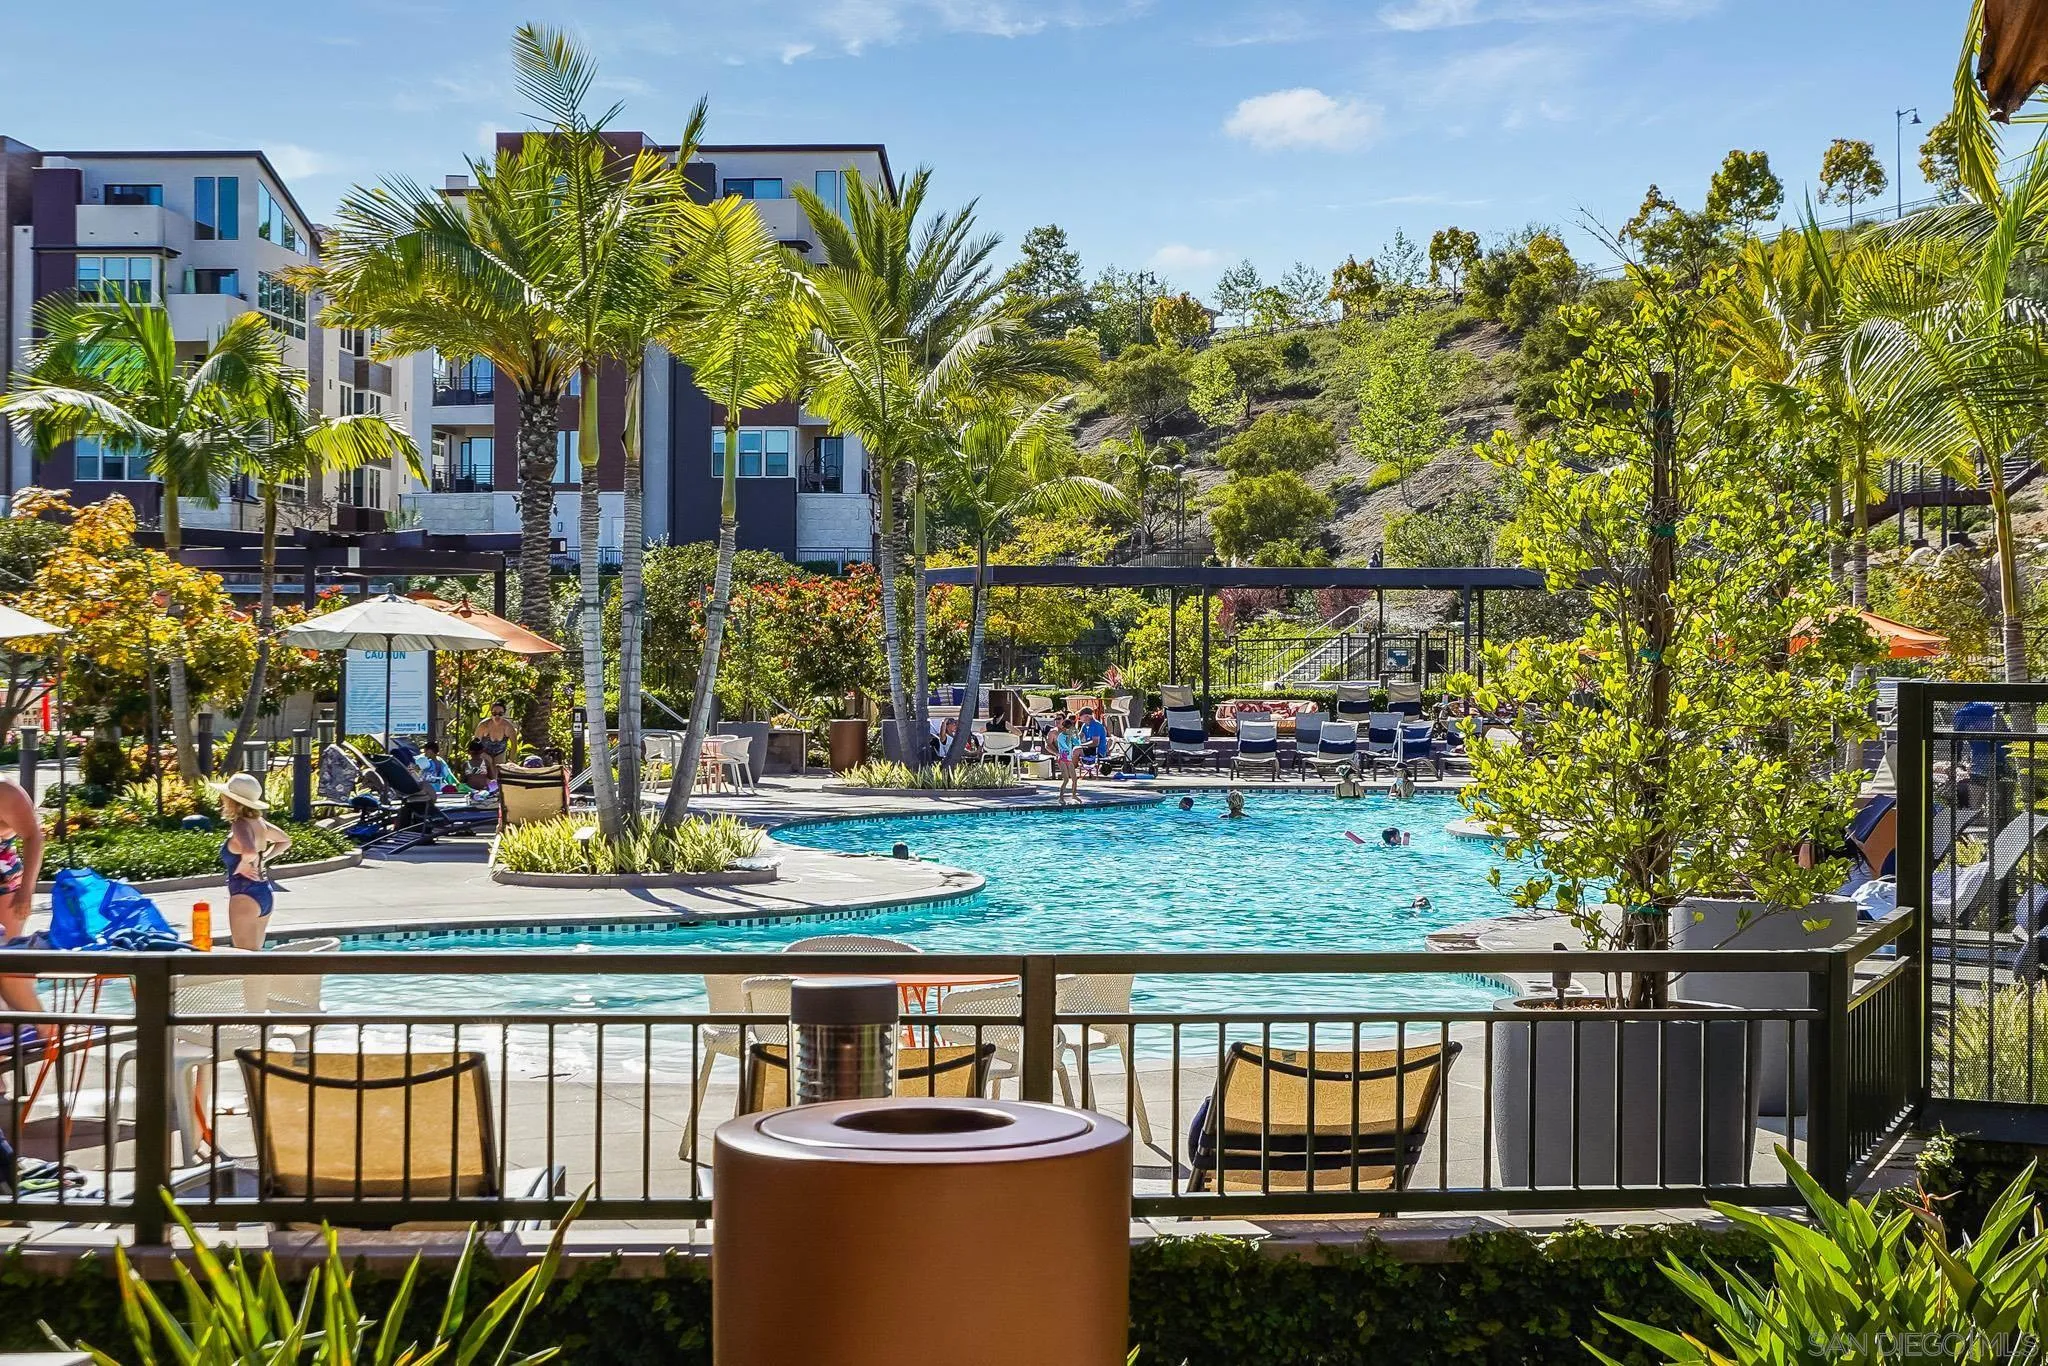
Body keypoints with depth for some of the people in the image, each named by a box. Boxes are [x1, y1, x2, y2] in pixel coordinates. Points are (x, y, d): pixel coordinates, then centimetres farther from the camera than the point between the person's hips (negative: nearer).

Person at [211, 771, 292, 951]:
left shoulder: (239, 825, -18)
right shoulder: (258, 822, 7)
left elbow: (250, 852, -39)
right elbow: (285, 841, 24)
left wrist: (242, 867, -20)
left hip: (245, 897, -9)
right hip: (264, 894, 9)